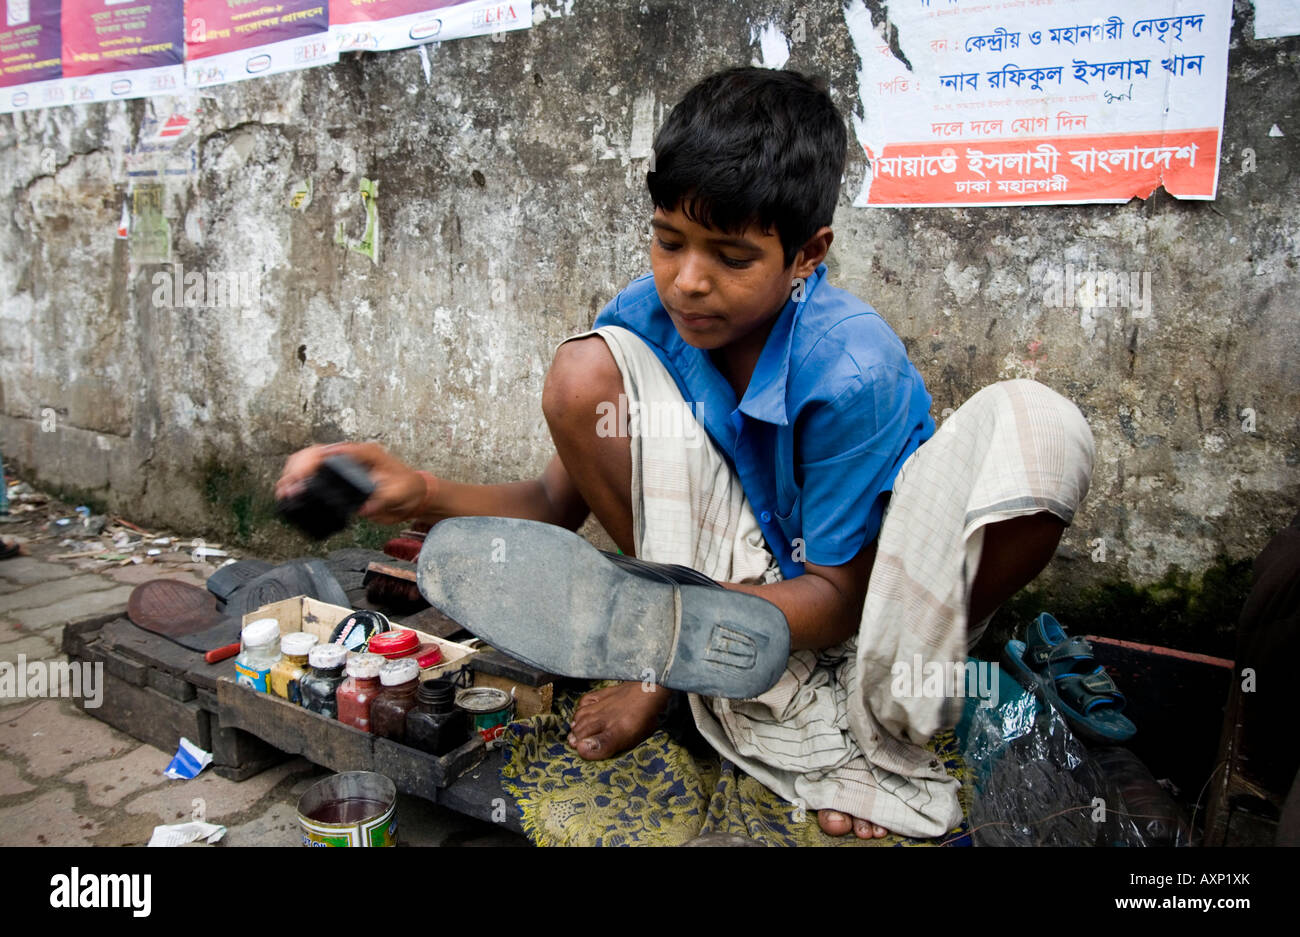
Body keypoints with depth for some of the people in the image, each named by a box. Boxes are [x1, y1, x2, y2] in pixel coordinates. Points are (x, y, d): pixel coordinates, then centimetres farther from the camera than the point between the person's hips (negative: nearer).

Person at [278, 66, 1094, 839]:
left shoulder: (854, 370, -25)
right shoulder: (646, 319, -12)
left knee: (1038, 426, -30)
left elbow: (838, 593, -20)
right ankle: (782, 716, -17)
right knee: (584, 373, -20)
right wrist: (421, 494, -24)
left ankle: (883, 724, -12)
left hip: (862, 600, -3)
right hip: (740, 588, 4)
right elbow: (557, 504, -7)